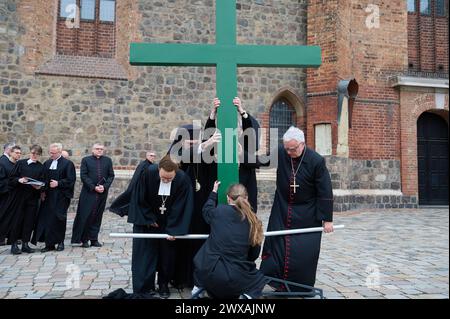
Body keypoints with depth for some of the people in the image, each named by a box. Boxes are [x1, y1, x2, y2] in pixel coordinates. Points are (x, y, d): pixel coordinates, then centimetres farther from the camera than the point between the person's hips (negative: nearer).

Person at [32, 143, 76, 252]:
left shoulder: (68, 164, -5)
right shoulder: (46, 163, 14)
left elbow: (71, 180, -9)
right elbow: (43, 179, 16)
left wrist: (58, 183, -16)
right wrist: (43, 191, 4)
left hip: (61, 196, -5)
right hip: (48, 196, 5)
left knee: (58, 218, -2)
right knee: (46, 218, 2)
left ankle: (60, 242, 12)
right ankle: (49, 244, 9)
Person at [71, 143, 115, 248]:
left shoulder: (108, 160, 10)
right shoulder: (86, 160, 3)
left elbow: (111, 175, 6)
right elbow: (83, 175, -4)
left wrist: (104, 186, -9)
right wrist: (94, 187, -12)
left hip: (102, 193, 2)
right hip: (88, 193, -2)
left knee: (97, 217, 7)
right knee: (85, 216, -2)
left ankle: (94, 239, 15)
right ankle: (84, 240, 9)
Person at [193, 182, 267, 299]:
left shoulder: (219, 211, -7)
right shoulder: (253, 221, -5)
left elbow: (206, 210, 19)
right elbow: (254, 255, 5)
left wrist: (214, 192, 34)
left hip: (209, 274, 2)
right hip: (236, 279, -1)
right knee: (259, 278, 27)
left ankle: (199, 287, 20)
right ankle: (248, 294, -1)